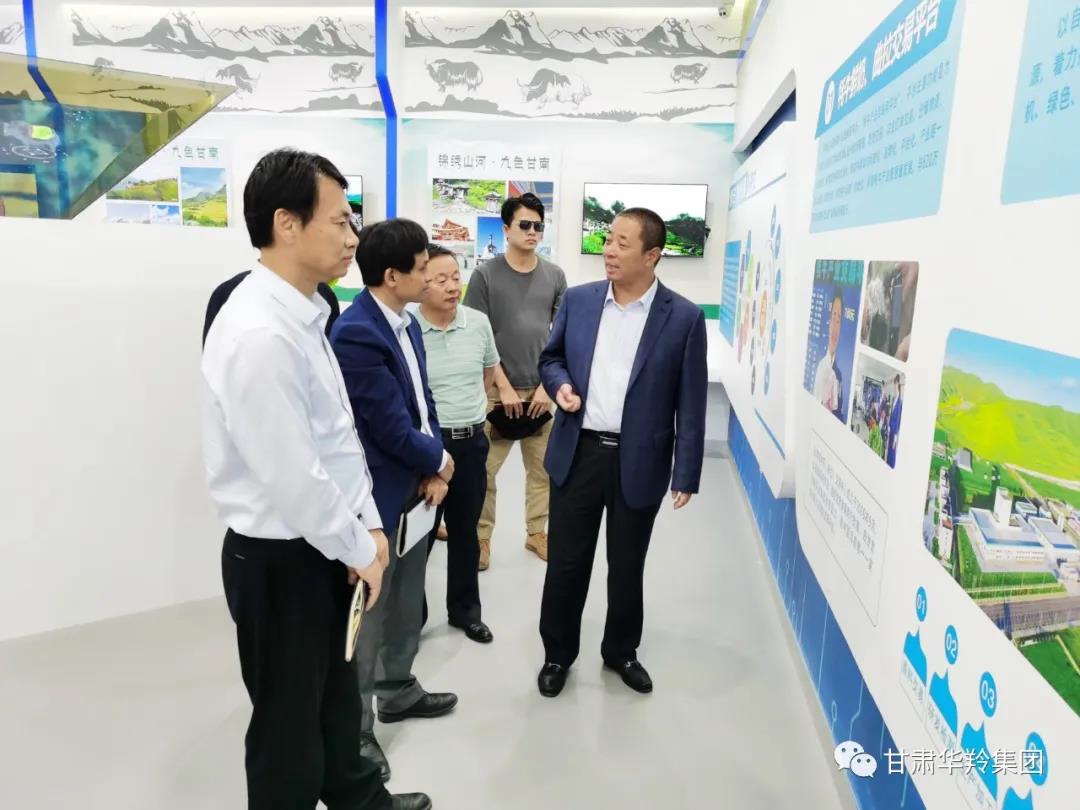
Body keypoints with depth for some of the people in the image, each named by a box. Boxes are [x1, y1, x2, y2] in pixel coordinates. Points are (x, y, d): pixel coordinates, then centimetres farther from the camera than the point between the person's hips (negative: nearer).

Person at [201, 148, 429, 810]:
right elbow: (293, 479, -25)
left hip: (326, 545, 9)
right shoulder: (260, 334, -26)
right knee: (289, 716, 14)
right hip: (282, 558, -9)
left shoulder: (305, 315, 4)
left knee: (337, 690, 28)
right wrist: (359, 549, -11)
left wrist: (367, 524, 5)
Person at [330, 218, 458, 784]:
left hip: (416, 488, 9)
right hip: (379, 494, -9)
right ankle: (353, 728, 26)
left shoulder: (406, 324, 6)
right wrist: (438, 460, -6)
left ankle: (398, 692, 43)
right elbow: (391, 426, -23)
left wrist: (434, 472, -2)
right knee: (366, 615, 8)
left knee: (407, 604, 23)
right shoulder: (356, 335, -24)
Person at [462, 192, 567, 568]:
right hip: (498, 389, -2)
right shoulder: (486, 274, -3)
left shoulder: (555, 276, 5)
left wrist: (548, 384, -1)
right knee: (485, 469, 1)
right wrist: (505, 387, -9)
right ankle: (481, 537, 18)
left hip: (542, 389, 3)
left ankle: (536, 533, 26)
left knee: (543, 468, 9)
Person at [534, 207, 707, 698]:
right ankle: (557, 653, 32)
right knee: (566, 562, 11)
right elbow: (550, 357, 14)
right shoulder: (578, 300, 2)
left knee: (627, 566, 15)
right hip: (578, 453, 2)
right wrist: (561, 385, -9)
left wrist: (686, 474, -7)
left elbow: (690, 402, -5)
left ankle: (621, 652, 38)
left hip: (639, 462, -1)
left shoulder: (683, 318, -7)